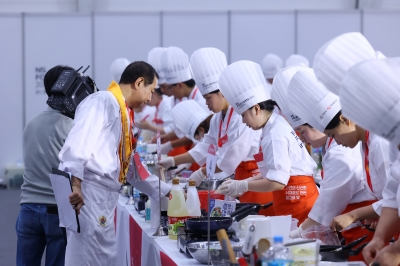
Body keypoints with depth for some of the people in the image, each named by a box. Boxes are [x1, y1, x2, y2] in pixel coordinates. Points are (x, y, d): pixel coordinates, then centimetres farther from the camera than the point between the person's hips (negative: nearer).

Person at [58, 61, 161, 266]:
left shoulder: (123, 112, 22)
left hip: (104, 198, 10)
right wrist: (76, 186, -27)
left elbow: (130, 166, 27)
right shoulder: (103, 102, -7)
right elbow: (77, 144, -20)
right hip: (88, 194, -10)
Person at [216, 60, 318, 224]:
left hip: (298, 204, -9)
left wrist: (242, 186, -11)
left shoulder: (275, 136, -17)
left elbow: (277, 181, -20)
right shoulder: (276, 126, 11)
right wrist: (245, 183, 11)